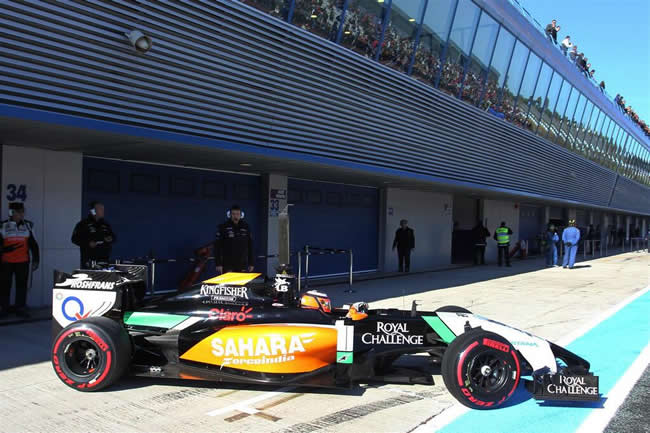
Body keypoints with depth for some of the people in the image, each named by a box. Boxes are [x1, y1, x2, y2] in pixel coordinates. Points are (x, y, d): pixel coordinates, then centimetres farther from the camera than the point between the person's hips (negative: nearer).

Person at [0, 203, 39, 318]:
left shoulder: (28, 226, 6)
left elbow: (33, 244, 9)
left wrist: (35, 260, 6)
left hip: (23, 262, 1)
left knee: (22, 285, 4)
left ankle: (20, 308, 13)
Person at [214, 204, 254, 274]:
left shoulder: (246, 227, 6)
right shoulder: (223, 227, -3)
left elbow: (250, 246, 11)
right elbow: (217, 247, -4)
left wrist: (251, 263, 9)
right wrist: (218, 264, -9)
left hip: (243, 266, 3)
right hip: (227, 266, -3)